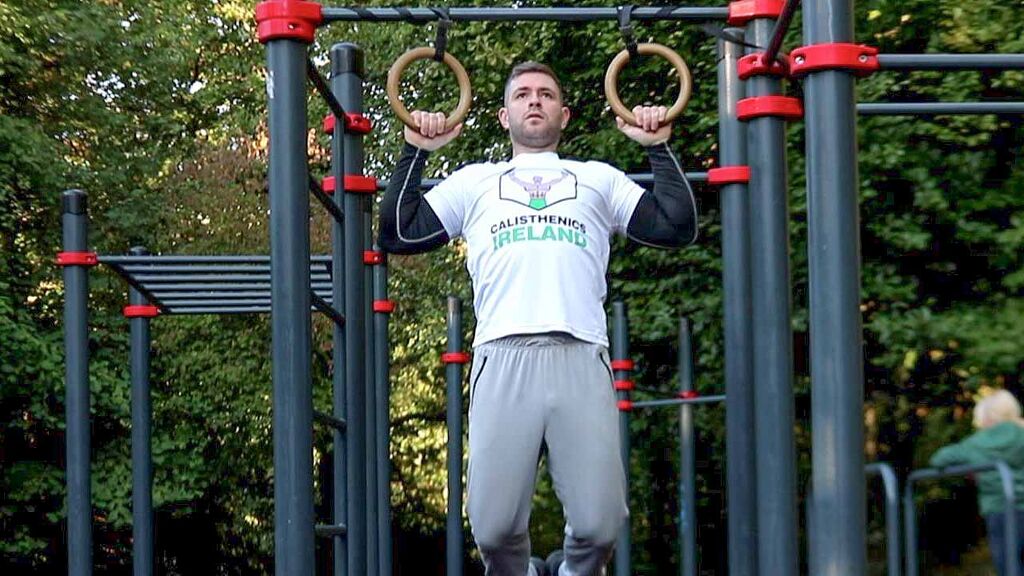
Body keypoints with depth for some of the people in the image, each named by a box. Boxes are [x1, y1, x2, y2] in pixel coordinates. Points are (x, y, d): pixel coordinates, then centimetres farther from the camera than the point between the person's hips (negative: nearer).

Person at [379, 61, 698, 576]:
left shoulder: (598, 180, 28)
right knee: (494, 528, -9)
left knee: (598, 525, -10)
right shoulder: (474, 182, 27)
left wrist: (657, 147, 18)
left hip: (580, 358, 0)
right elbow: (399, 234, 19)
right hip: (502, 358, 0)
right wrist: (416, 152, 19)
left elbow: (676, 226, 17)